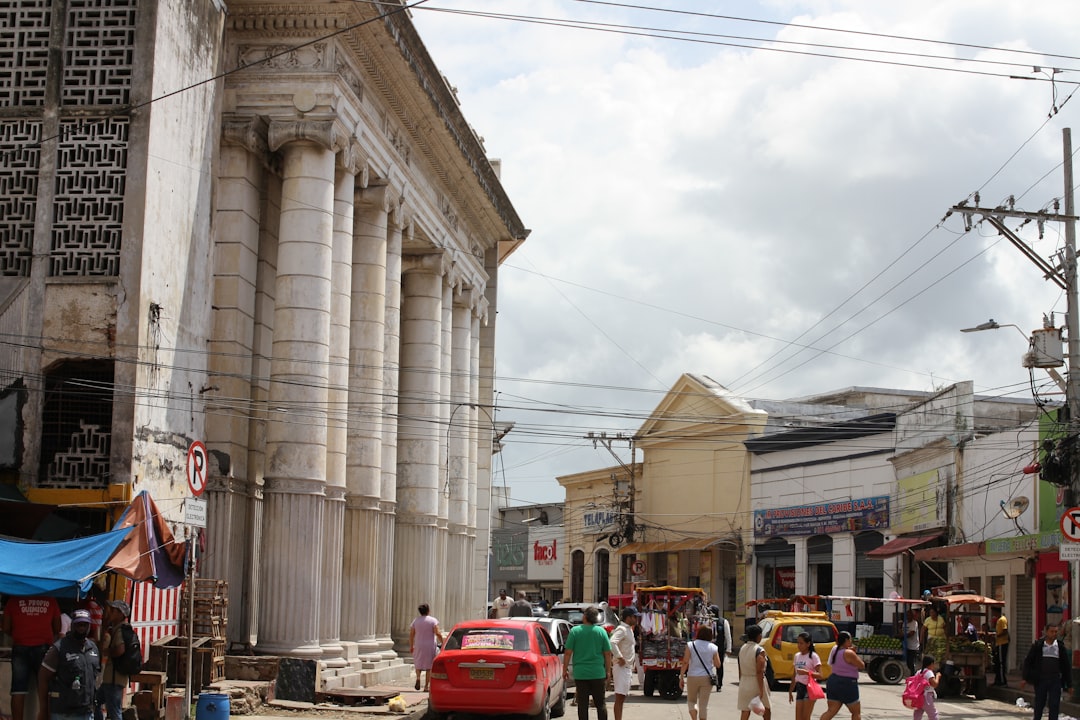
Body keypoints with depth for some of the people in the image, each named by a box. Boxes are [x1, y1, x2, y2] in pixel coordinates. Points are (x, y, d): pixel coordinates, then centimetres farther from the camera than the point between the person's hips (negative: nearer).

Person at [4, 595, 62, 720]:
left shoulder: (13, 600, 4)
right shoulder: (51, 601, 5)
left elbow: (6, 628, 7)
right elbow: (57, 629, 11)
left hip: (20, 648, 0)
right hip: (43, 647, 0)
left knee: (18, 690, 0)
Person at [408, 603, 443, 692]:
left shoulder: (416, 621, 3)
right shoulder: (433, 620, -5)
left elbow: (411, 634, 2)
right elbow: (437, 633, -14)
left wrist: (411, 646, 10)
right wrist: (442, 643, -3)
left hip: (418, 646, 2)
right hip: (430, 646, -2)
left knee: (418, 664, 17)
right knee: (429, 666, 7)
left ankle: (418, 677, -11)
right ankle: (426, 686, 4)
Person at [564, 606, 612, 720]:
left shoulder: (575, 631, -4)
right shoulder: (601, 631, 0)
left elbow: (568, 652, -4)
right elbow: (607, 653, 1)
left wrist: (565, 669, 5)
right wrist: (608, 671, 9)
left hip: (580, 673, -1)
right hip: (598, 673, 1)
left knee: (582, 704, 3)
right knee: (600, 703, 11)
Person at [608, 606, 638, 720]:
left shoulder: (629, 630, 17)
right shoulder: (621, 629, -14)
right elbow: (612, 643, -31)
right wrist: (620, 657, -27)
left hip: (627, 667, 10)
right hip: (621, 667, -10)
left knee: (622, 697, 12)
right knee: (620, 697, -12)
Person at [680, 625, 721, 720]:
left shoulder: (690, 645, -5)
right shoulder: (713, 647, -1)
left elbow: (685, 662, -9)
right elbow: (717, 665, 1)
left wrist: (681, 677, -3)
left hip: (692, 677, -1)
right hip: (707, 678, 1)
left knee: (691, 700, 15)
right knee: (703, 704, 7)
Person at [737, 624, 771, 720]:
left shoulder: (742, 648, 6)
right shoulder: (759, 651, -15)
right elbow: (759, 672, -19)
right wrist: (761, 690, -18)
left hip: (744, 683, 6)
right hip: (756, 683, -6)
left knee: (745, 712, 5)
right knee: (767, 709, 15)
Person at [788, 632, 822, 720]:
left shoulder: (813, 656, -9)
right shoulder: (797, 656, 11)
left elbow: (820, 675, -16)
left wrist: (806, 672, -29)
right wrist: (790, 691, 18)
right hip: (799, 688, 7)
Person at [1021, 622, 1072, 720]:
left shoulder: (1060, 647, 2)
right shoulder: (1038, 645, -2)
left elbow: (1067, 665, 8)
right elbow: (1028, 661, 1)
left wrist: (1068, 684, 6)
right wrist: (1025, 678, -4)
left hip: (1055, 680, 1)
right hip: (1040, 679, -1)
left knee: (1054, 706, -1)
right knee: (1039, 705, 9)